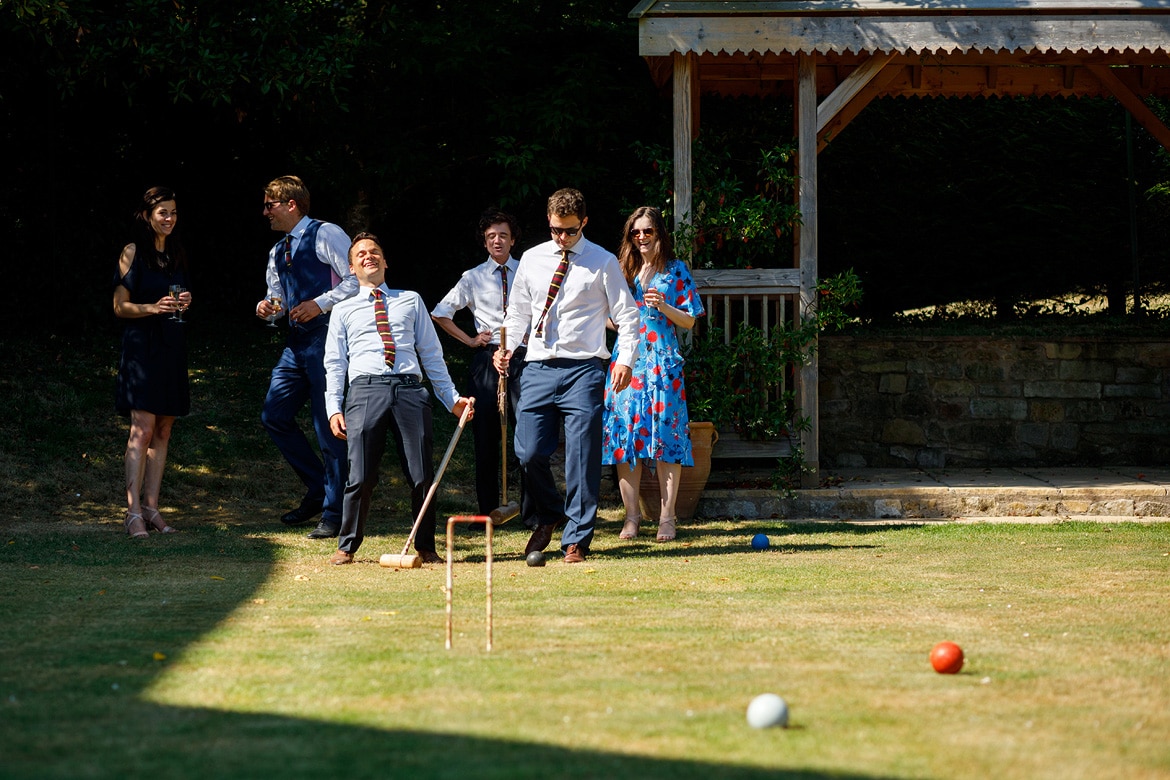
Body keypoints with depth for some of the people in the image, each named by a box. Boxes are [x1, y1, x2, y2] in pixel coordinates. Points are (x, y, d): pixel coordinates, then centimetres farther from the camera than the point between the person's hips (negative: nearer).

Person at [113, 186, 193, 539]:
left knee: (163, 430, 5)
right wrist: (153, 307, -21)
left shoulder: (177, 255, 14)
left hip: (171, 347, 7)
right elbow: (120, 306, -6)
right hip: (141, 344, -7)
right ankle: (133, 512, -17)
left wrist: (184, 303, 1)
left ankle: (151, 506, 7)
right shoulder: (133, 252, -4)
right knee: (142, 429, -14)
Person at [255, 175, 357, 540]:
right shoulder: (278, 252, 18)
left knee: (328, 426, -6)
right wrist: (269, 306, 3)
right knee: (274, 415, 5)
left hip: (327, 336, -9)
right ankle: (318, 489, 17)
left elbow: (357, 279, -13)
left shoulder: (325, 235, -7)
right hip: (297, 342, 9)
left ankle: (334, 514, 1)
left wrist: (320, 304, -19)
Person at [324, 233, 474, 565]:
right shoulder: (344, 310, 20)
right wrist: (334, 409, 2)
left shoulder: (411, 301, 23)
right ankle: (347, 548, 2)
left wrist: (452, 399, 14)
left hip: (410, 390, 1)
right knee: (361, 476, -10)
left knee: (422, 476, -4)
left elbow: (431, 353, 21)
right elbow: (334, 364, 15)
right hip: (366, 388, -1)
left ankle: (426, 548, 6)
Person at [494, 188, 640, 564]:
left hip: (583, 368, -3)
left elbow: (626, 315, 2)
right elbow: (518, 311, 21)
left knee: (582, 458, -4)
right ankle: (549, 516, 25)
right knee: (529, 452, -2)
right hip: (538, 368, 3)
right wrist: (507, 347, 4)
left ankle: (576, 540, 4)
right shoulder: (532, 259, 12)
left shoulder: (603, 263, 2)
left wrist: (625, 359, -11)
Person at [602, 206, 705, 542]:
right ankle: (631, 515, 4)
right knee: (626, 430, -2)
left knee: (665, 433, -6)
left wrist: (664, 306, -12)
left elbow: (689, 321, 4)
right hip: (628, 360, 3)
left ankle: (667, 516, -3)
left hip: (663, 361, -3)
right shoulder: (624, 271, 13)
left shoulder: (676, 271, 5)